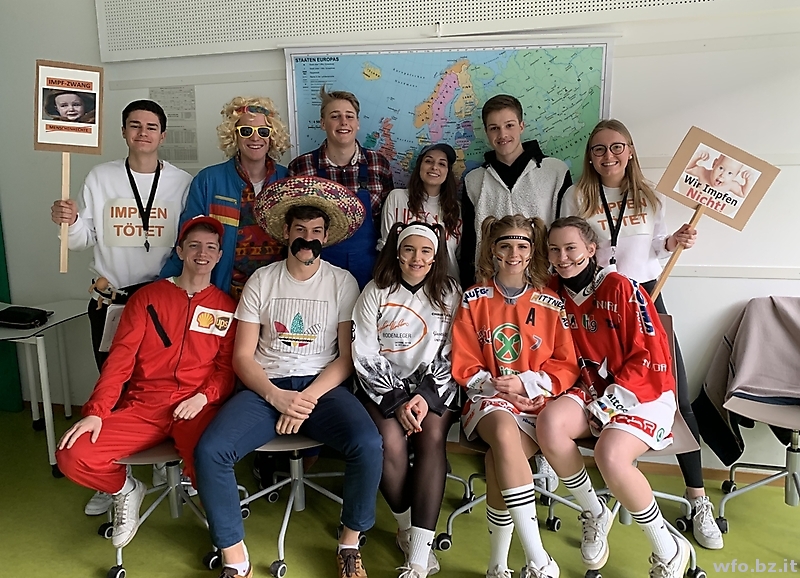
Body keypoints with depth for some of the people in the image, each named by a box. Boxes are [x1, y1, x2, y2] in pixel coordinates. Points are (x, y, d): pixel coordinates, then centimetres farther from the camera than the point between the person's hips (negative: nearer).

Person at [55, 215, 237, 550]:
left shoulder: (226, 307, 11)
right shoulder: (147, 297, 12)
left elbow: (227, 368, 7)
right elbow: (120, 358, 4)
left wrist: (203, 398, -13)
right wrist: (95, 412, -8)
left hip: (195, 408, -2)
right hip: (142, 407, 2)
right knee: (72, 457, -20)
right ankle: (126, 489, 15)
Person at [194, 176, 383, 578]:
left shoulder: (343, 282, 5)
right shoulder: (261, 280, 6)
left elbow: (347, 356, 1)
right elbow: (242, 356, 3)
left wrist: (308, 398, -14)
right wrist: (276, 396, -15)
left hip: (323, 386, -1)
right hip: (266, 387, 1)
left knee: (368, 444, -29)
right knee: (210, 451, -24)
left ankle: (350, 541, -2)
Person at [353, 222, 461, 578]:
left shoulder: (450, 294, 3)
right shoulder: (375, 293, 0)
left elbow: (449, 356, 0)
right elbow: (366, 356, -4)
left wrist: (425, 396, -15)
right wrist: (396, 401, -14)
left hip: (434, 387, 1)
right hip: (383, 387, 0)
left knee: (432, 439, -28)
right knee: (391, 442, -28)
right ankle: (408, 531, -3)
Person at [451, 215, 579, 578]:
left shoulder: (550, 304, 7)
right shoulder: (474, 299, 6)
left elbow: (566, 366, 6)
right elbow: (463, 364, 5)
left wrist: (528, 382, -10)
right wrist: (491, 385, -11)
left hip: (536, 400, 0)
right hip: (488, 398, 0)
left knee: (499, 458, -31)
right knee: (504, 431, -36)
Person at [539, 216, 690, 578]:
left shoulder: (620, 288, -13)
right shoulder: (555, 292, 3)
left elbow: (650, 357, -13)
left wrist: (612, 401, -16)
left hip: (641, 394, -5)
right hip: (591, 391, 5)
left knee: (610, 455, -32)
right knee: (549, 422, -26)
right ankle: (595, 515, -2)